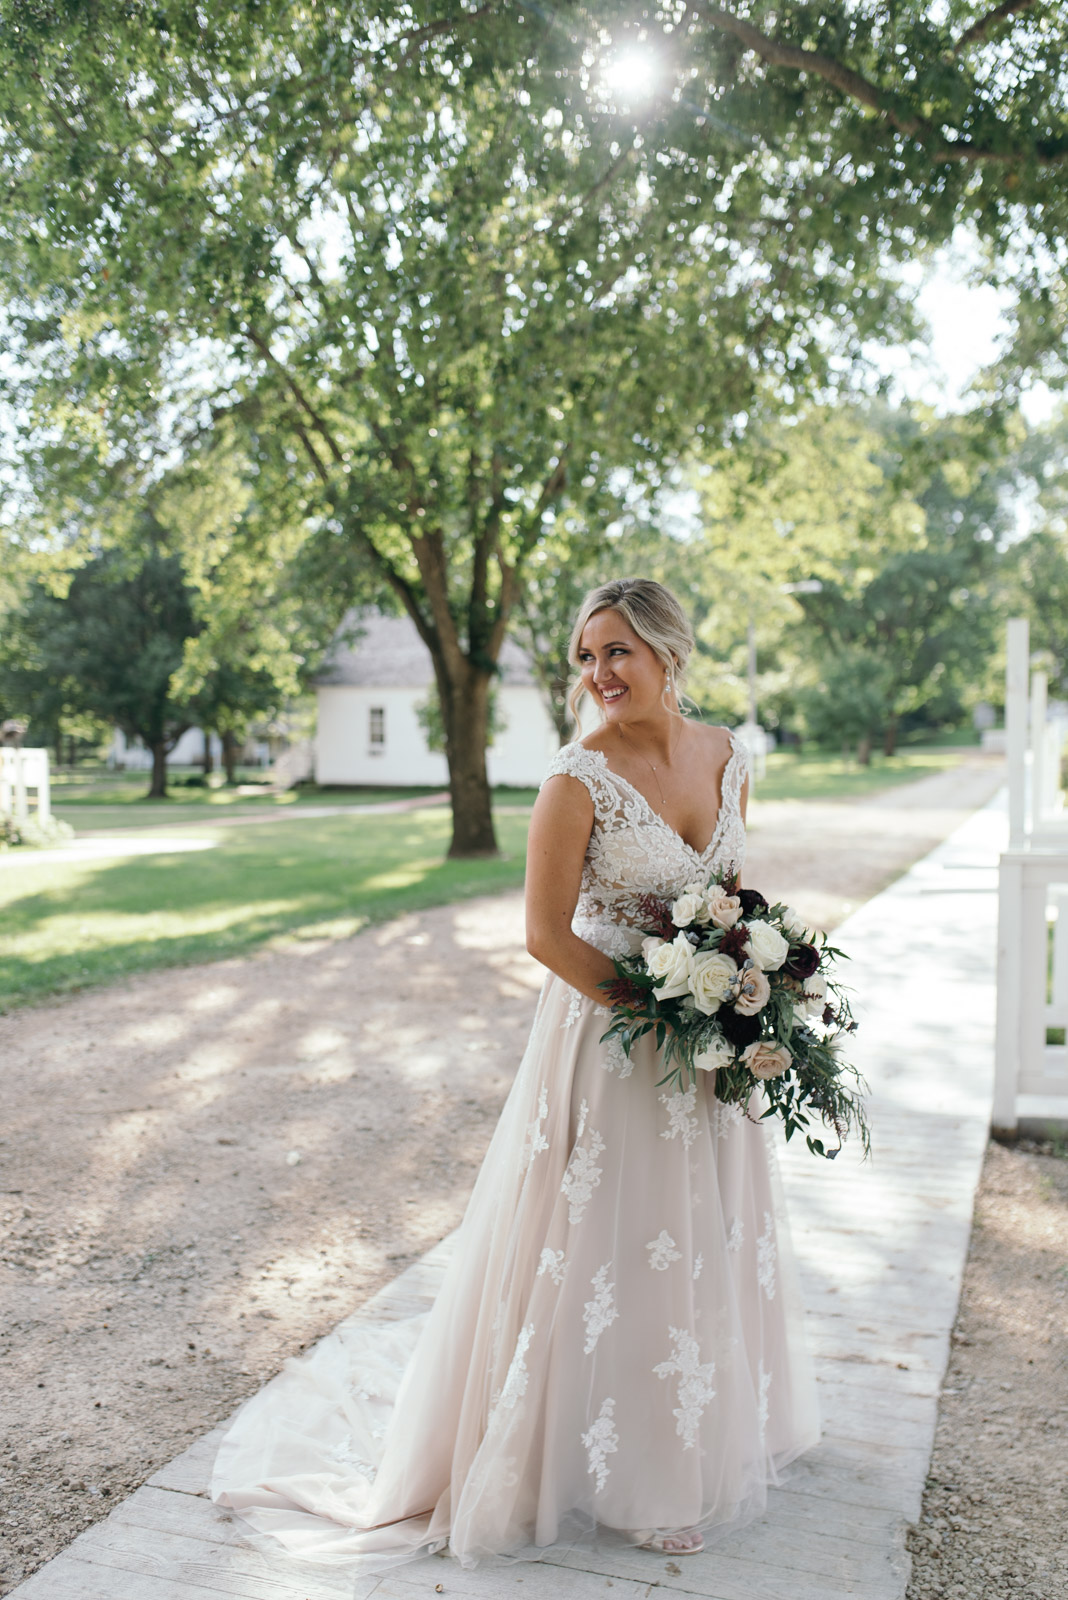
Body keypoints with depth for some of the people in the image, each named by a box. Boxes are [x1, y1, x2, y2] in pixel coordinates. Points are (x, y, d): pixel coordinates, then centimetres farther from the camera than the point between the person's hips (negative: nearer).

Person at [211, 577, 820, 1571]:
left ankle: (714, 1431, 46)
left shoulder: (726, 757, 0)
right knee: (610, 1246, 6)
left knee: (710, 1237, 20)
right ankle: (626, 1479, 29)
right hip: (608, 1035, -6)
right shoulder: (580, 778, -19)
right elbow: (546, 933, -17)